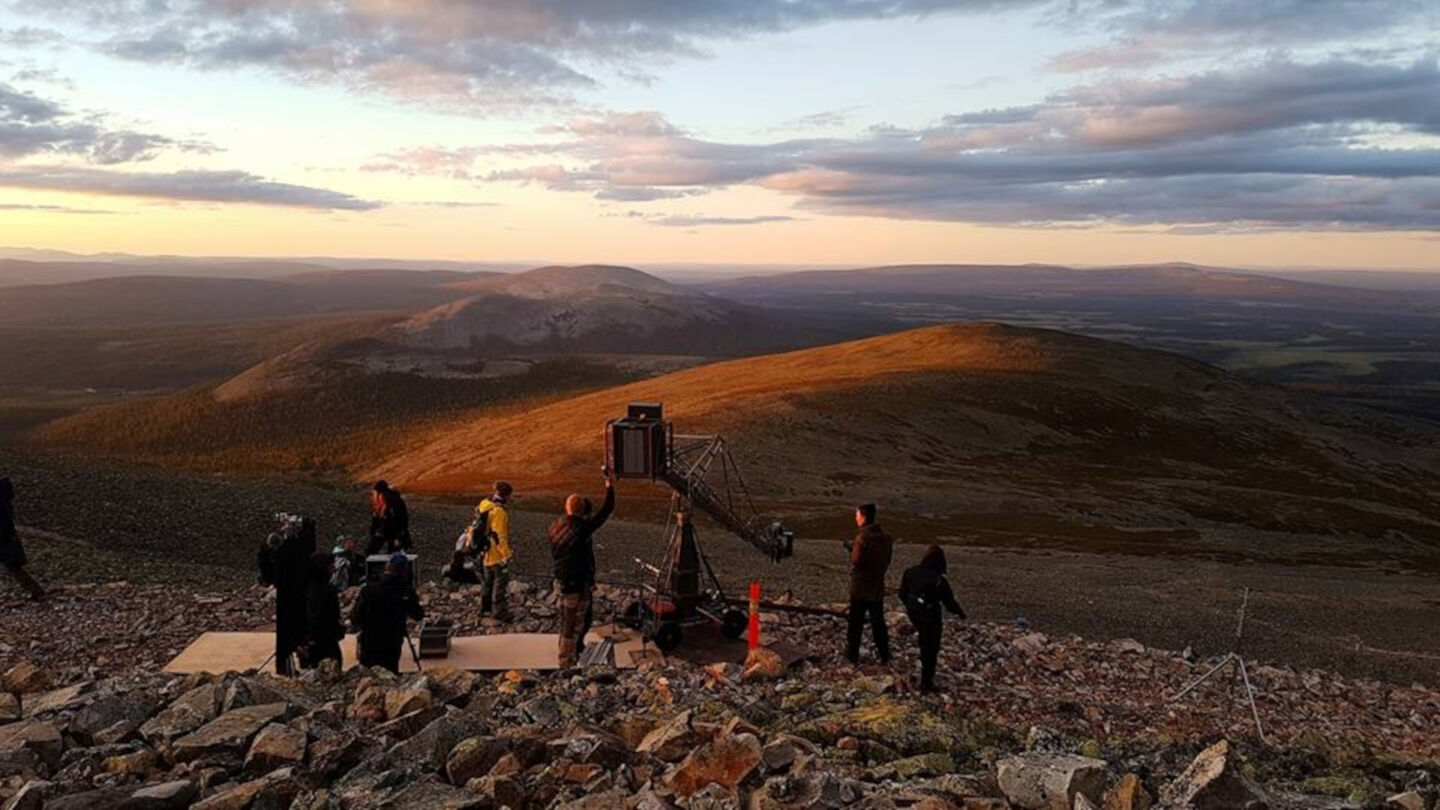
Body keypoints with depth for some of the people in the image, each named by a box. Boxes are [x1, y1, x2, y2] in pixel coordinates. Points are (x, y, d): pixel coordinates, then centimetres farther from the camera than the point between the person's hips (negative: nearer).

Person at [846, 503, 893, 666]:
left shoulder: (862, 538, -21)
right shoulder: (885, 538, 2)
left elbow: (856, 561, -18)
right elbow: (887, 560, 10)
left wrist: (851, 549, -1)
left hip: (861, 587, -6)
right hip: (878, 586, 6)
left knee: (856, 623, 7)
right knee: (878, 622, 15)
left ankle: (852, 654, 14)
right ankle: (884, 654, 19)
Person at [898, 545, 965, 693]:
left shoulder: (910, 572, -8)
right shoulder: (939, 579, -24)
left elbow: (902, 594, 4)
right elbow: (949, 601, -15)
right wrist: (960, 613, 5)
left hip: (914, 614, 5)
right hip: (931, 618, -5)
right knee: (930, 651, 11)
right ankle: (926, 683, 19)